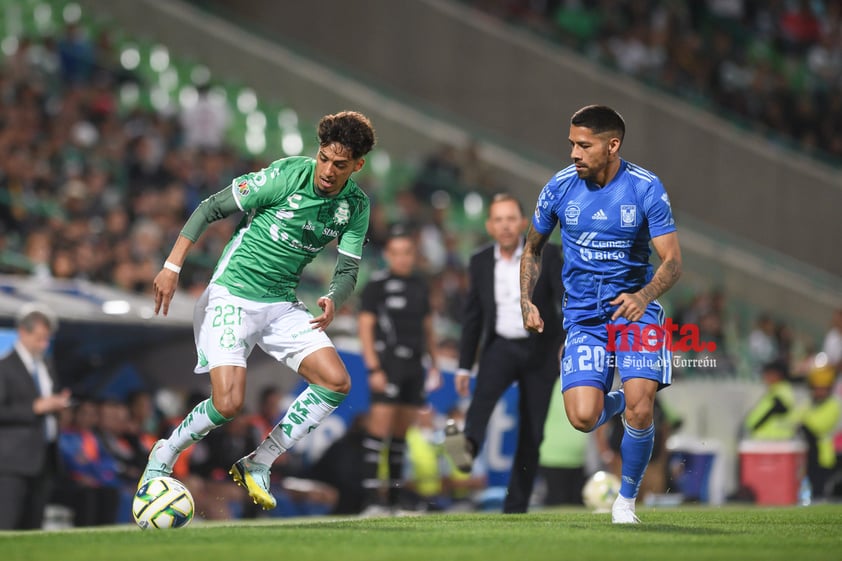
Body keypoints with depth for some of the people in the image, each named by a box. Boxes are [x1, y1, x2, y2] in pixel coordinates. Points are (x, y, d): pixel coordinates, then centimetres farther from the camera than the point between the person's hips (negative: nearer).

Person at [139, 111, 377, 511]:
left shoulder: (355, 205, -1)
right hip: (231, 296, -6)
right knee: (229, 403, -19)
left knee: (336, 381, -8)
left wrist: (332, 301, -21)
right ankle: (164, 456, 9)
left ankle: (258, 465, 3)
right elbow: (209, 209, -12)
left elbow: (347, 270, 3)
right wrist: (172, 267, -18)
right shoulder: (285, 176, -17)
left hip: (282, 305, 6)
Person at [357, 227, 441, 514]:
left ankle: (395, 497, 12)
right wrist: (373, 368, -14)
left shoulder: (420, 285, 15)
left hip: (414, 363, 6)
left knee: (403, 429, 7)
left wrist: (434, 364, 15)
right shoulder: (377, 284, -3)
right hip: (388, 361, -6)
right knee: (381, 423, -13)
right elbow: (365, 327, -6)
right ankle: (372, 497, -16)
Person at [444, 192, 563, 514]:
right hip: (501, 346, 1)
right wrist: (464, 366, 9)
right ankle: (467, 446, -58)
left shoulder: (546, 256, -6)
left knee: (531, 433, -1)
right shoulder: (480, 263, 4)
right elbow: (472, 317, 11)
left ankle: (515, 508, 8)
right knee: (485, 389, -32)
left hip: (540, 351, -1)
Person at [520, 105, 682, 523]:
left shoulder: (646, 188, -9)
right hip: (583, 316, 2)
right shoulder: (560, 187, -1)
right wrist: (526, 302, 5)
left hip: (635, 310, -2)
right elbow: (533, 247, 16)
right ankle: (613, 401, 24)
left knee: (640, 410, -19)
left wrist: (643, 297, -31)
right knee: (583, 418, -15)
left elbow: (672, 261, -12)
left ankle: (626, 499, 6)